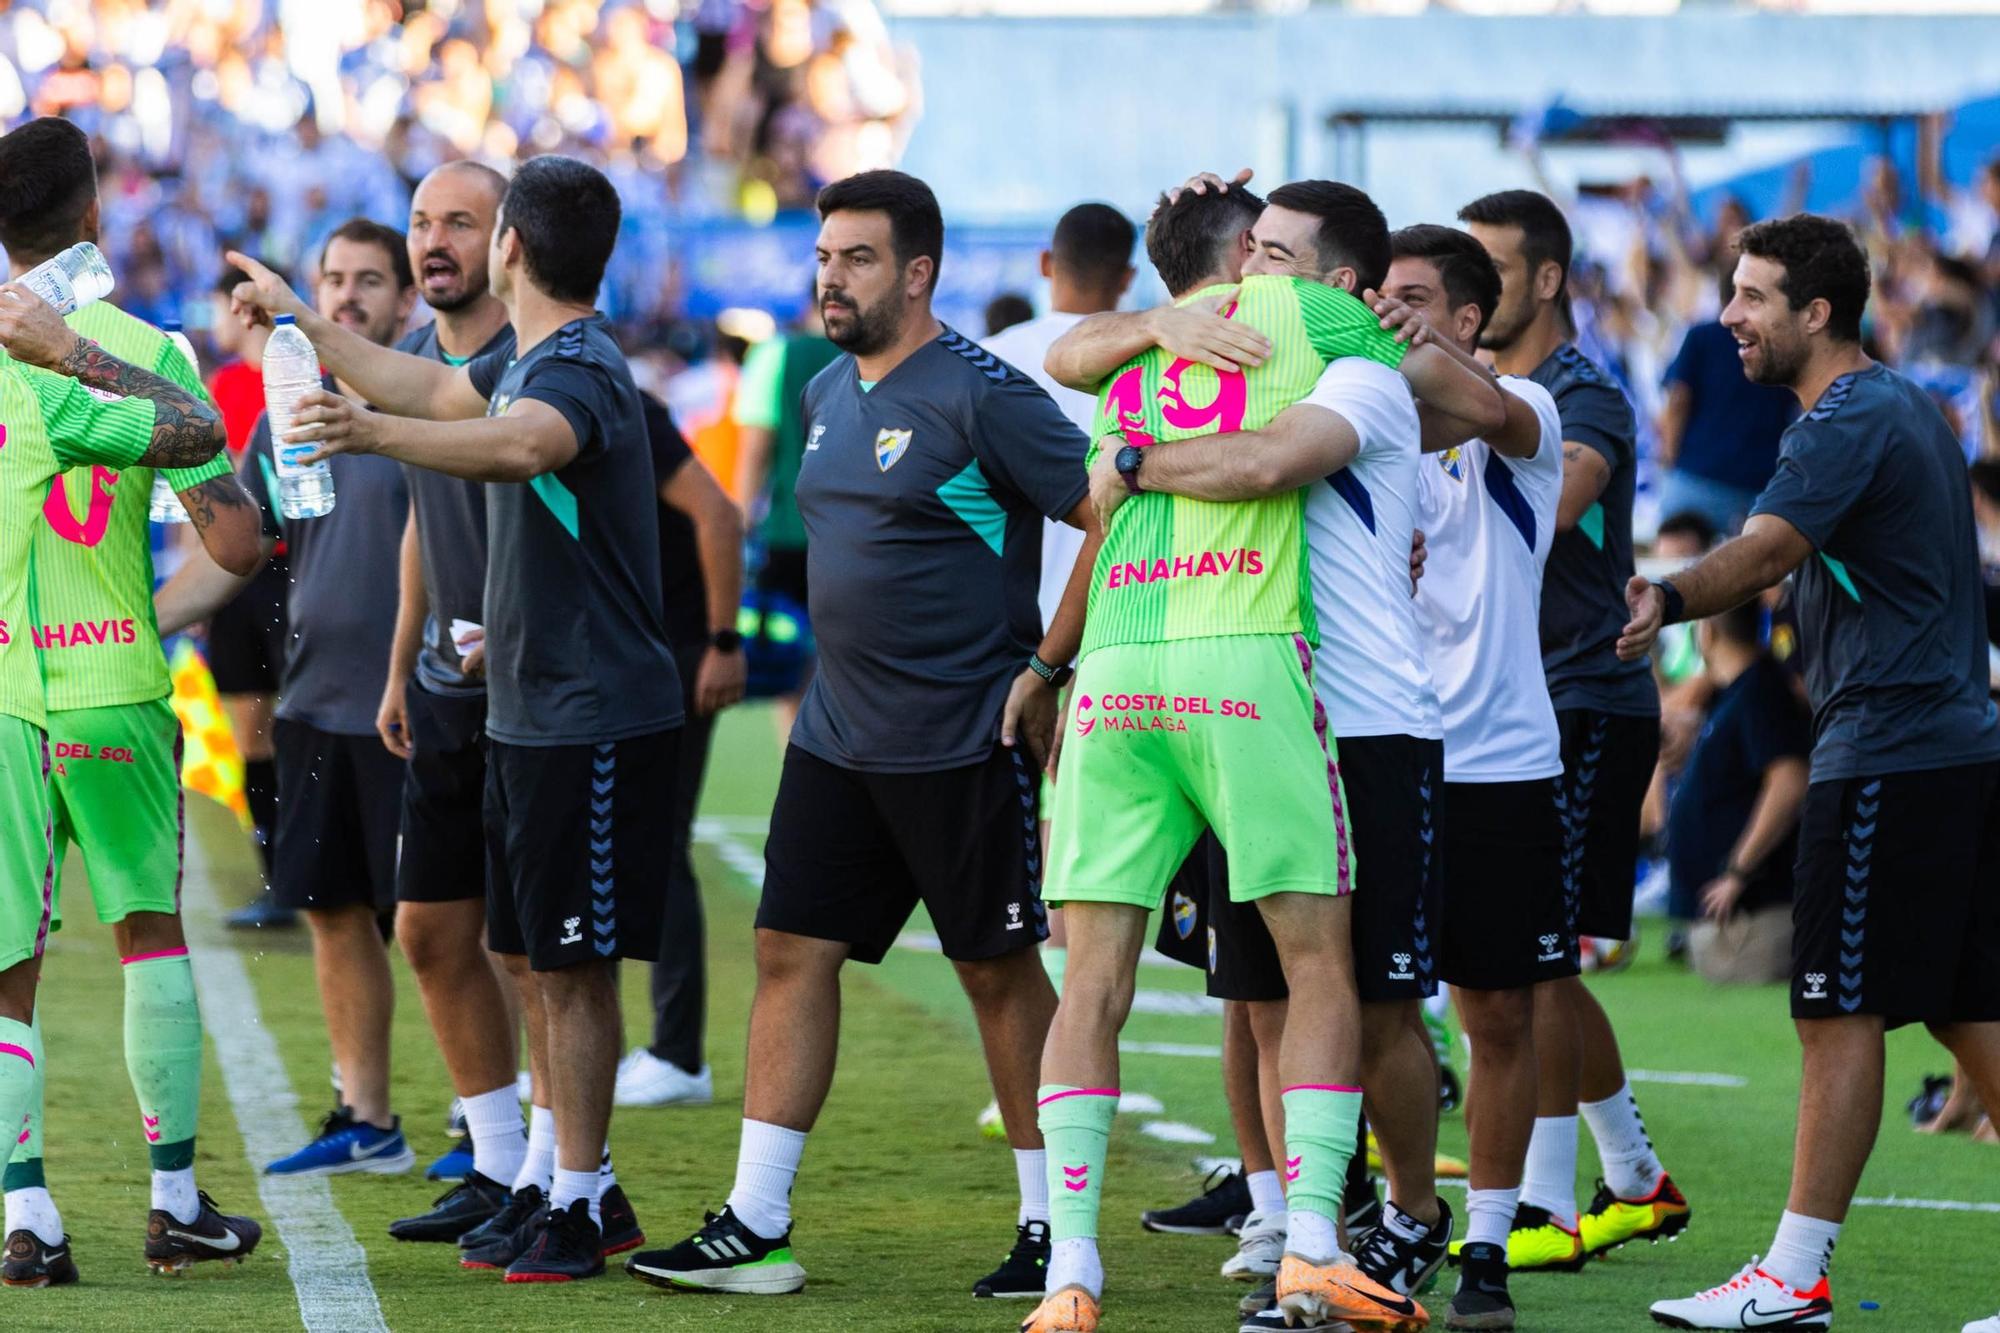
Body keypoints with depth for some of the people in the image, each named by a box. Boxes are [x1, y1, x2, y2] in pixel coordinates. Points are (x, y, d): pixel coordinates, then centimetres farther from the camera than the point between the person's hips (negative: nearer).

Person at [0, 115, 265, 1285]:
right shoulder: (147, 353, -5)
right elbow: (237, 544, -6)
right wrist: (236, 494, 14)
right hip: (115, 687, 0)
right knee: (151, 928, 16)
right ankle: (174, 1198, 17)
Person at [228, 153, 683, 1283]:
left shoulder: (581, 370, -19)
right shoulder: (530, 363, 14)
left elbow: (521, 445, -42)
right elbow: (440, 391, 34)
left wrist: (374, 433, -56)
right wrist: (301, 320, 41)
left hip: (594, 720, -10)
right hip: (526, 713, 10)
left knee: (575, 966, -5)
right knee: (536, 961, 14)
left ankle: (579, 1205, 1)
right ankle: (577, 1186, 21)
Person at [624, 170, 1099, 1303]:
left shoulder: (980, 395, -14)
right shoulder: (828, 394, 12)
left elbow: (1114, 517, -16)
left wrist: (1047, 667, -15)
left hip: (964, 739, -8)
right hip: (837, 733, 8)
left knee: (1000, 970, 1)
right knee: (793, 953, 3)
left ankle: (1050, 1224, 10)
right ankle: (756, 1228, 5)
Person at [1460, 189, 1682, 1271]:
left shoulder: (1585, 398, -12)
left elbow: (1544, 512, -30)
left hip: (1585, 706, -9)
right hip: (1513, 711, 9)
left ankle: (1544, 1210, -7)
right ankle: (1637, 1182, 22)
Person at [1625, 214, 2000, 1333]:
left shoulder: (1848, 422, -13)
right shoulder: (1910, 406, 18)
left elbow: (1766, 548, -29)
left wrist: (1668, 600, -41)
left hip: (1885, 759, -10)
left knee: (1840, 1015, -7)